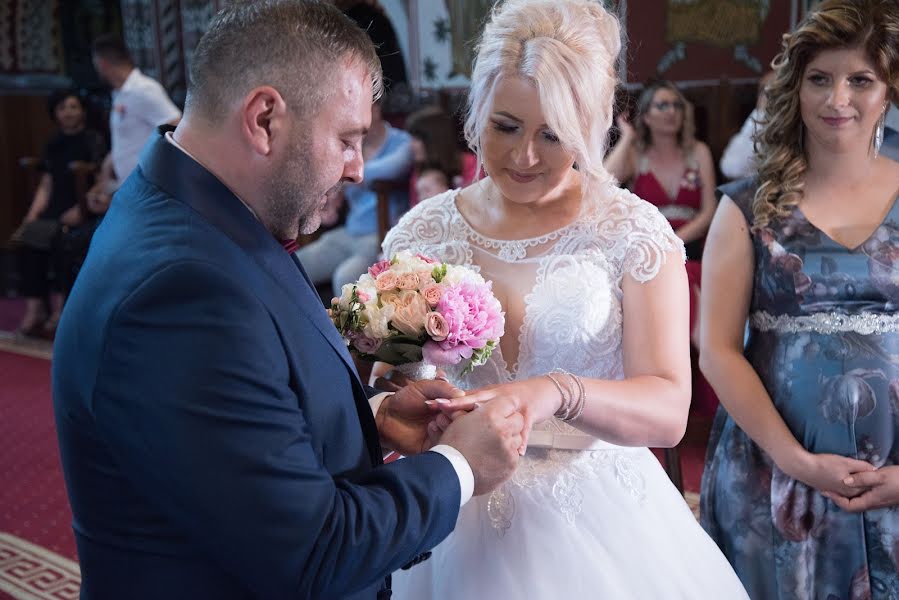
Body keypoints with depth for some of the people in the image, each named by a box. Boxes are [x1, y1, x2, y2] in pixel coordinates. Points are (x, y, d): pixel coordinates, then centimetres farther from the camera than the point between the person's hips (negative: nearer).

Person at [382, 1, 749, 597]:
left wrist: (557, 392, -34)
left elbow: (668, 412, -16)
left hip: (597, 521, -2)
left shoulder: (634, 231, -9)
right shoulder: (422, 231, -1)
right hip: (461, 525, 3)